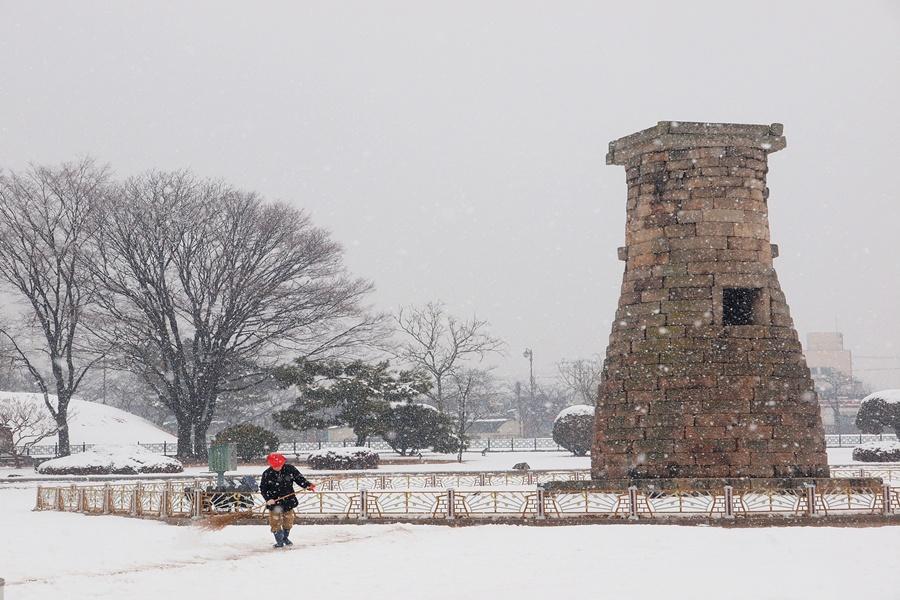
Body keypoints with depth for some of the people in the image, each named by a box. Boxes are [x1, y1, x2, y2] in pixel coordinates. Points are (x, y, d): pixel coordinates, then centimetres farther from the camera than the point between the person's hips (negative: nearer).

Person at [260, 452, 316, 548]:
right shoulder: (267, 474, -12)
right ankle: (279, 540, 12)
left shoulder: (290, 469, -8)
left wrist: (308, 485, -14)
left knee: (288, 521, 15)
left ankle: (285, 538, 35)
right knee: (275, 522, -2)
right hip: (274, 503, -2)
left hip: (288, 500, 2)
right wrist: (268, 499, -19)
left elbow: (299, 479, 1)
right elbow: (263, 488, -6)